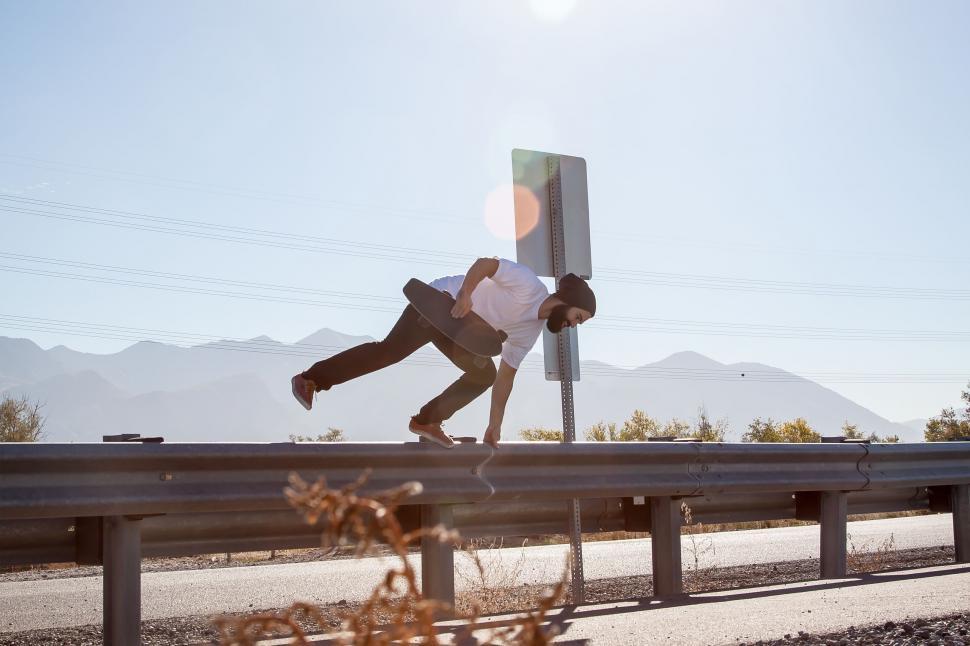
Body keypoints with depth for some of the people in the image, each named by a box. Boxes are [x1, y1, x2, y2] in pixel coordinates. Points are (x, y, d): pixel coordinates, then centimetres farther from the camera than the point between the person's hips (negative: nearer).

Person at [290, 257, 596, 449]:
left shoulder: (530, 331, 9)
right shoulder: (530, 285, -16)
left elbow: (505, 374, 13)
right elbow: (485, 263, -22)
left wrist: (495, 423, 11)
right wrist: (465, 293, -38)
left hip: (460, 327, 10)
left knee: (484, 375, 7)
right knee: (391, 350, -23)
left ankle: (426, 420, 9)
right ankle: (311, 379, -20)